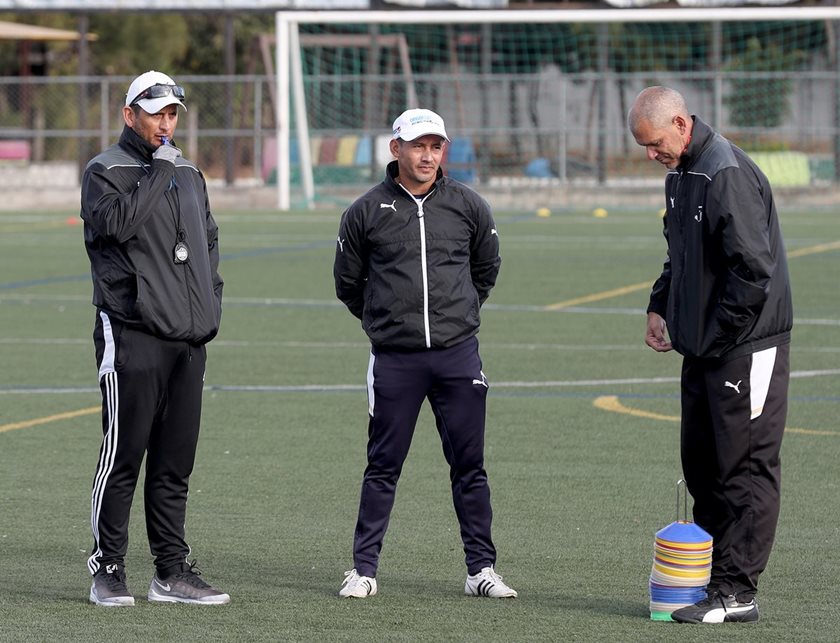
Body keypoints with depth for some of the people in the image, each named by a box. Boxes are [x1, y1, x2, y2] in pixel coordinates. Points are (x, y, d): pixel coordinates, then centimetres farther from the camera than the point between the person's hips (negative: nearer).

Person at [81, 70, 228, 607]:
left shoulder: (188, 174, 19)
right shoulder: (105, 171, -2)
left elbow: (209, 241, 26)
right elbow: (117, 223, -21)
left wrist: (211, 304, 14)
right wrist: (159, 170, -15)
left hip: (190, 340, 6)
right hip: (133, 335, -6)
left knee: (175, 462, 8)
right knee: (123, 456, -5)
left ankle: (172, 572, 12)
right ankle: (108, 570, 1)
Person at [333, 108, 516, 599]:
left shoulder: (469, 207, 5)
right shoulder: (366, 212, 1)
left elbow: (486, 269, 21)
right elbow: (348, 282, 13)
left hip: (458, 355, 1)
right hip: (394, 358, -1)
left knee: (470, 466, 4)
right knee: (383, 466, 3)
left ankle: (482, 567, 10)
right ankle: (364, 568, 9)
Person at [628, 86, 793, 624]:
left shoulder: (729, 175, -20)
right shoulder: (682, 174, 12)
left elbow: (754, 270, -24)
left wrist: (715, 336, -17)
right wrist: (660, 307, 12)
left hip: (746, 346, -10)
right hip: (703, 347, 10)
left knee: (744, 468, -5)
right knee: (701, 464, 14)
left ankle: (736, 592, -2)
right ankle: (709, 575, 22)